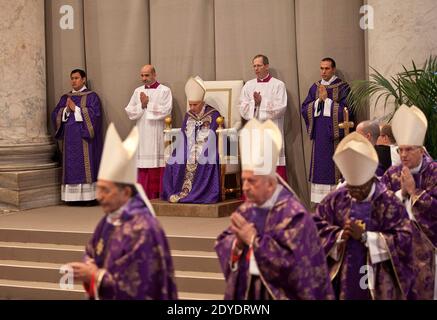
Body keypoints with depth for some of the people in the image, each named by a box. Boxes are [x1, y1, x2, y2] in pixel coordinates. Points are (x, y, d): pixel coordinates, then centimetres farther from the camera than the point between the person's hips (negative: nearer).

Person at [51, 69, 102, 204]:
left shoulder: (92, 96, 3)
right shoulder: (65, 98, 16)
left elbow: (94, 113, -11)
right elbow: (55, 114, 9)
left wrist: (76, 108, -11)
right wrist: (66, 109, -10)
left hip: (84, 136, -5)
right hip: (69, 138, 5)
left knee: (86, 167, -7)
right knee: (71, 167, 2)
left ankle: (88, 196, -6)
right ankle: (73, 196, 3)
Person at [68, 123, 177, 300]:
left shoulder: (142, 229, -22)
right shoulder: (109, 220, 3)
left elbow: (136, 285, -23)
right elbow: (92, 255, 12)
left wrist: (95, 276, -18)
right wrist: (87, 269, -10)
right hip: (105, 296, 8)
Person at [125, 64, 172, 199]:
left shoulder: (164, 90, 1)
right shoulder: (138, 91, 15)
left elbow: (166, 111, -11)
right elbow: (129, 111, 8)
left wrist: (148, 104, -8)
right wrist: (142, 105, -8)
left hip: (158, 136, -4)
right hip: (142, 136, 4)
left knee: (158, 168, -6)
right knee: (143, 169, 1)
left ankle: (159, 196, -1)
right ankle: (145, 197, 4)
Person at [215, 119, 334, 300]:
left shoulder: (293, 214, -15)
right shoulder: (246, 209, 4)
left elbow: (293, 262, -24)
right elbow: (222, 243, 7)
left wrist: (254, 239, -22)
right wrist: (237, 243, -15)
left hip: (278, 293, -6)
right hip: (244, 290, 6)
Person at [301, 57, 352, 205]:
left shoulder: (342, 87, -2)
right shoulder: (315, 88, 12)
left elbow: (345, 110, -11)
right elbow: (305, 109, 7)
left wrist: (327, 99, -10)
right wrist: (319, 100, -8)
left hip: (335, 134, -4)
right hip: (319, 135, 4)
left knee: (334, 168, -4)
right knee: (319, 167, 3)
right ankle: (320, 202, 6)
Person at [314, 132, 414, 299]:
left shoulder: (388, 202, -9)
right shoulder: (336, 198, 2)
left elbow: (404, 239, -14)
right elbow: (317, 225, 4)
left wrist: (364, 236, -18)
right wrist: (340, 235, -14)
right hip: (343, 276, 3)